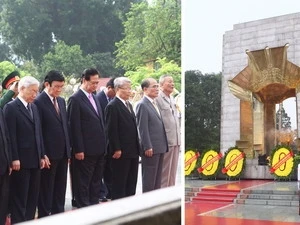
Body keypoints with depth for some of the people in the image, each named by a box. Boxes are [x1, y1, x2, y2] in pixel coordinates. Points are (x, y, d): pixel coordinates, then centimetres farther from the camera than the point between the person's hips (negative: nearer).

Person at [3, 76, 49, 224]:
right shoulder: (11, 107, -8)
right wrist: (14, 159, -17)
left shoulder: (34, 107, 15)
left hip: (35, 159, 7)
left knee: (33, 196, 12)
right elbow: (11, 135, -13)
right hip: (21, 161, -7)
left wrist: (42, 155, 11)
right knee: (19, 197, 1)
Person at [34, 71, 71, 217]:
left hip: (63, 152, 7)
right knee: (46, 188, 4)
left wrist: (68, 150, 12)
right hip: (49, 153, -7)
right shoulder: (38, 102, -11)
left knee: (60, 188, 14)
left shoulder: (61, 101, 12)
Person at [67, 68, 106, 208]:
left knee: (96, 182, 15)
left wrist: (103, 145, 14)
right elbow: (74, 127, -14)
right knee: (83, 184, 2)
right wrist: (78, 150, -17)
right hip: (86, 151, -8)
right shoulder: (75, 99, -11)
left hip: (99, 149, 8)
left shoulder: (94, 98, 15)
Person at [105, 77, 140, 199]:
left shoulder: (128, 105, 16)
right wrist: (116, 149, -18)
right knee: (119, 182, 0)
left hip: (133, 151, 9)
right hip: (121, 152, -9)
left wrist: (137, 147, 15)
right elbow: (111, 130, -15)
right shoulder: (112, 106, -11)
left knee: (132, 182, 13)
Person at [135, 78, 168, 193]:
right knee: (149, 178, -2)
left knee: (157, 177, 13)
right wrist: (147, 147, -18)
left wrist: (163, 145, 14)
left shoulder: (154, 103, 17)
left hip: (159, 147, 9)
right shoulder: (142, 105, -11)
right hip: (151, 148, -9)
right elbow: (142, 128, -15)